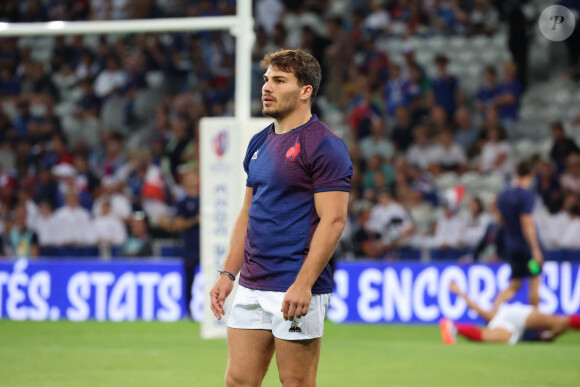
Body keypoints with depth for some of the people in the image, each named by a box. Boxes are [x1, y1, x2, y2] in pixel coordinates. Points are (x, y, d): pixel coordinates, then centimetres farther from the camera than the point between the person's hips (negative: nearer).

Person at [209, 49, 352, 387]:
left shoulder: (324, 145, -10)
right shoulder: (259, 143, 16)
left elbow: (333, 219, -16)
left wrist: (303, 284, -22)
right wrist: (228, 274, 14)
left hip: (297, 290, -8)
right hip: (252, 289, 8)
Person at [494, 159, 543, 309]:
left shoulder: (503, 195, 6)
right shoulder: (527, 195, -16)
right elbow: (527, 224, -21)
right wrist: (535, 250, -21)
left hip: (510, 246, 7)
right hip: (527, 246, -7)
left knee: (514, 286, 8)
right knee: (535, 282, 6)